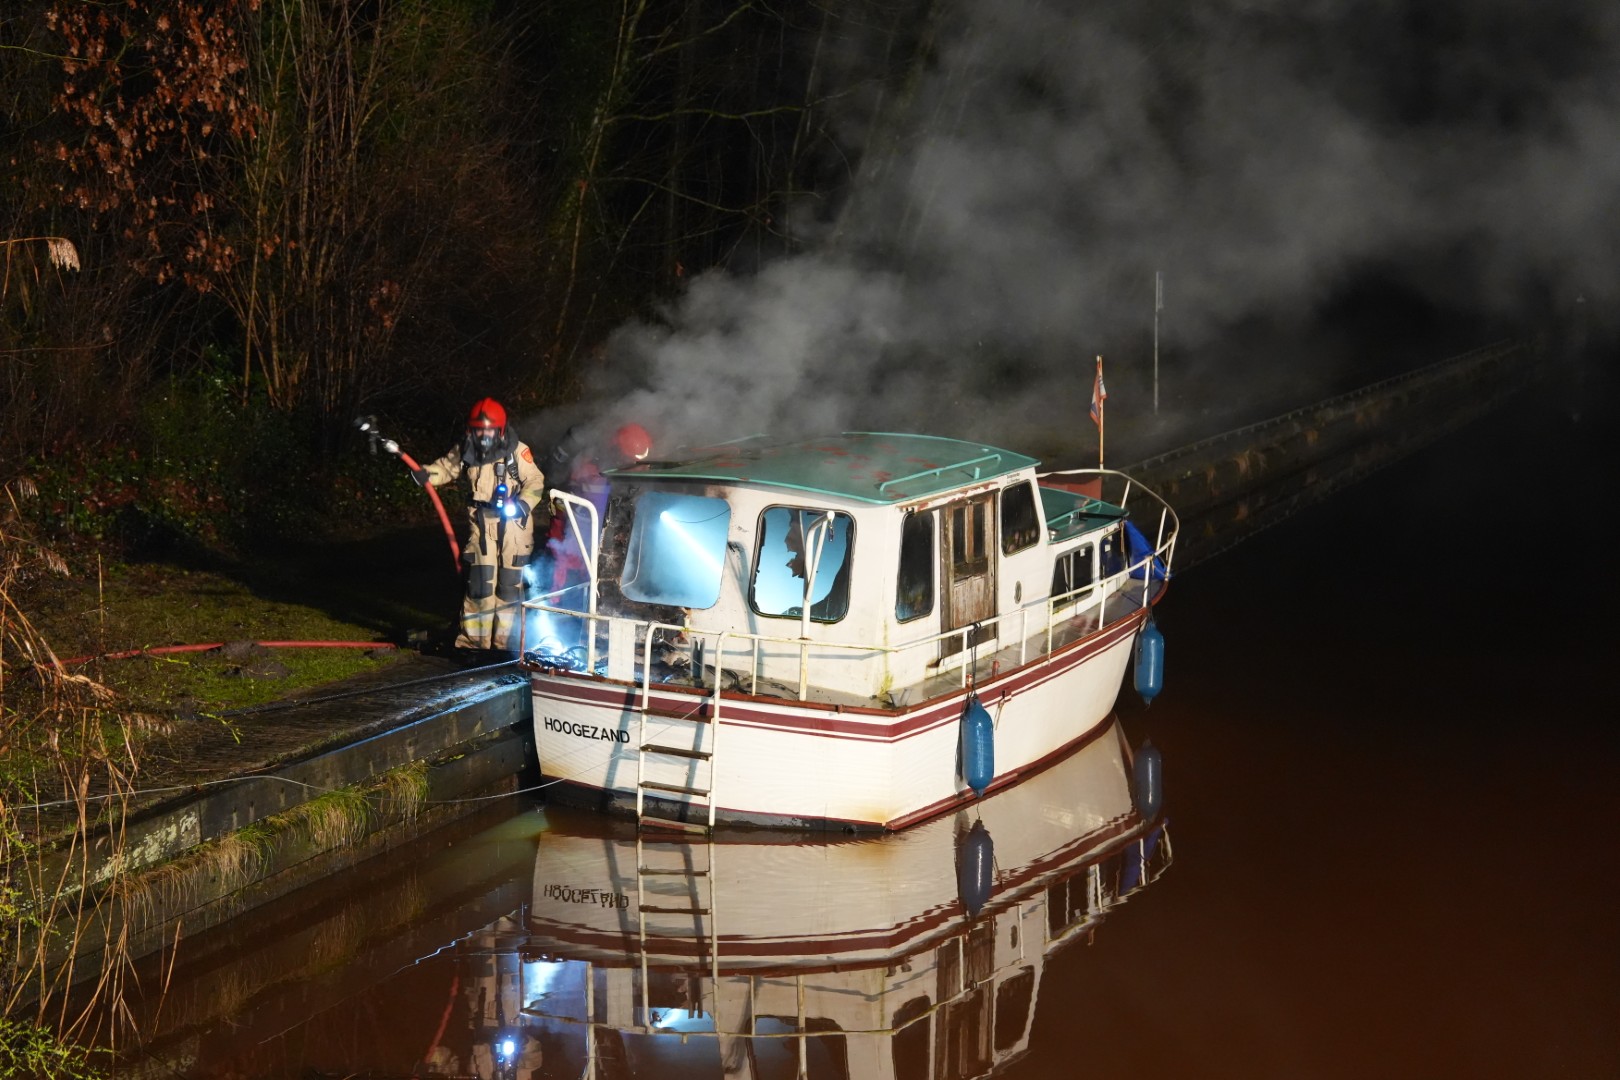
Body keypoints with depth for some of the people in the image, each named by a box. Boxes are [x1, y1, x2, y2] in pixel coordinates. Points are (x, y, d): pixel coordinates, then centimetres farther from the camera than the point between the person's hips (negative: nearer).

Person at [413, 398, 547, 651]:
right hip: (481, 523, 2)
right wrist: (424, 474, -3)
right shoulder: (465, 452, 3)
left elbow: (535, 481, -6)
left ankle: (504, 639, 12)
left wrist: (523, 503, -22)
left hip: (513, 523, -2)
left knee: (509, 583, 2)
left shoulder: (517, 451, -9)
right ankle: (474, 639, 7)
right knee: (479, 580, -1)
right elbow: (446, 468, 16)